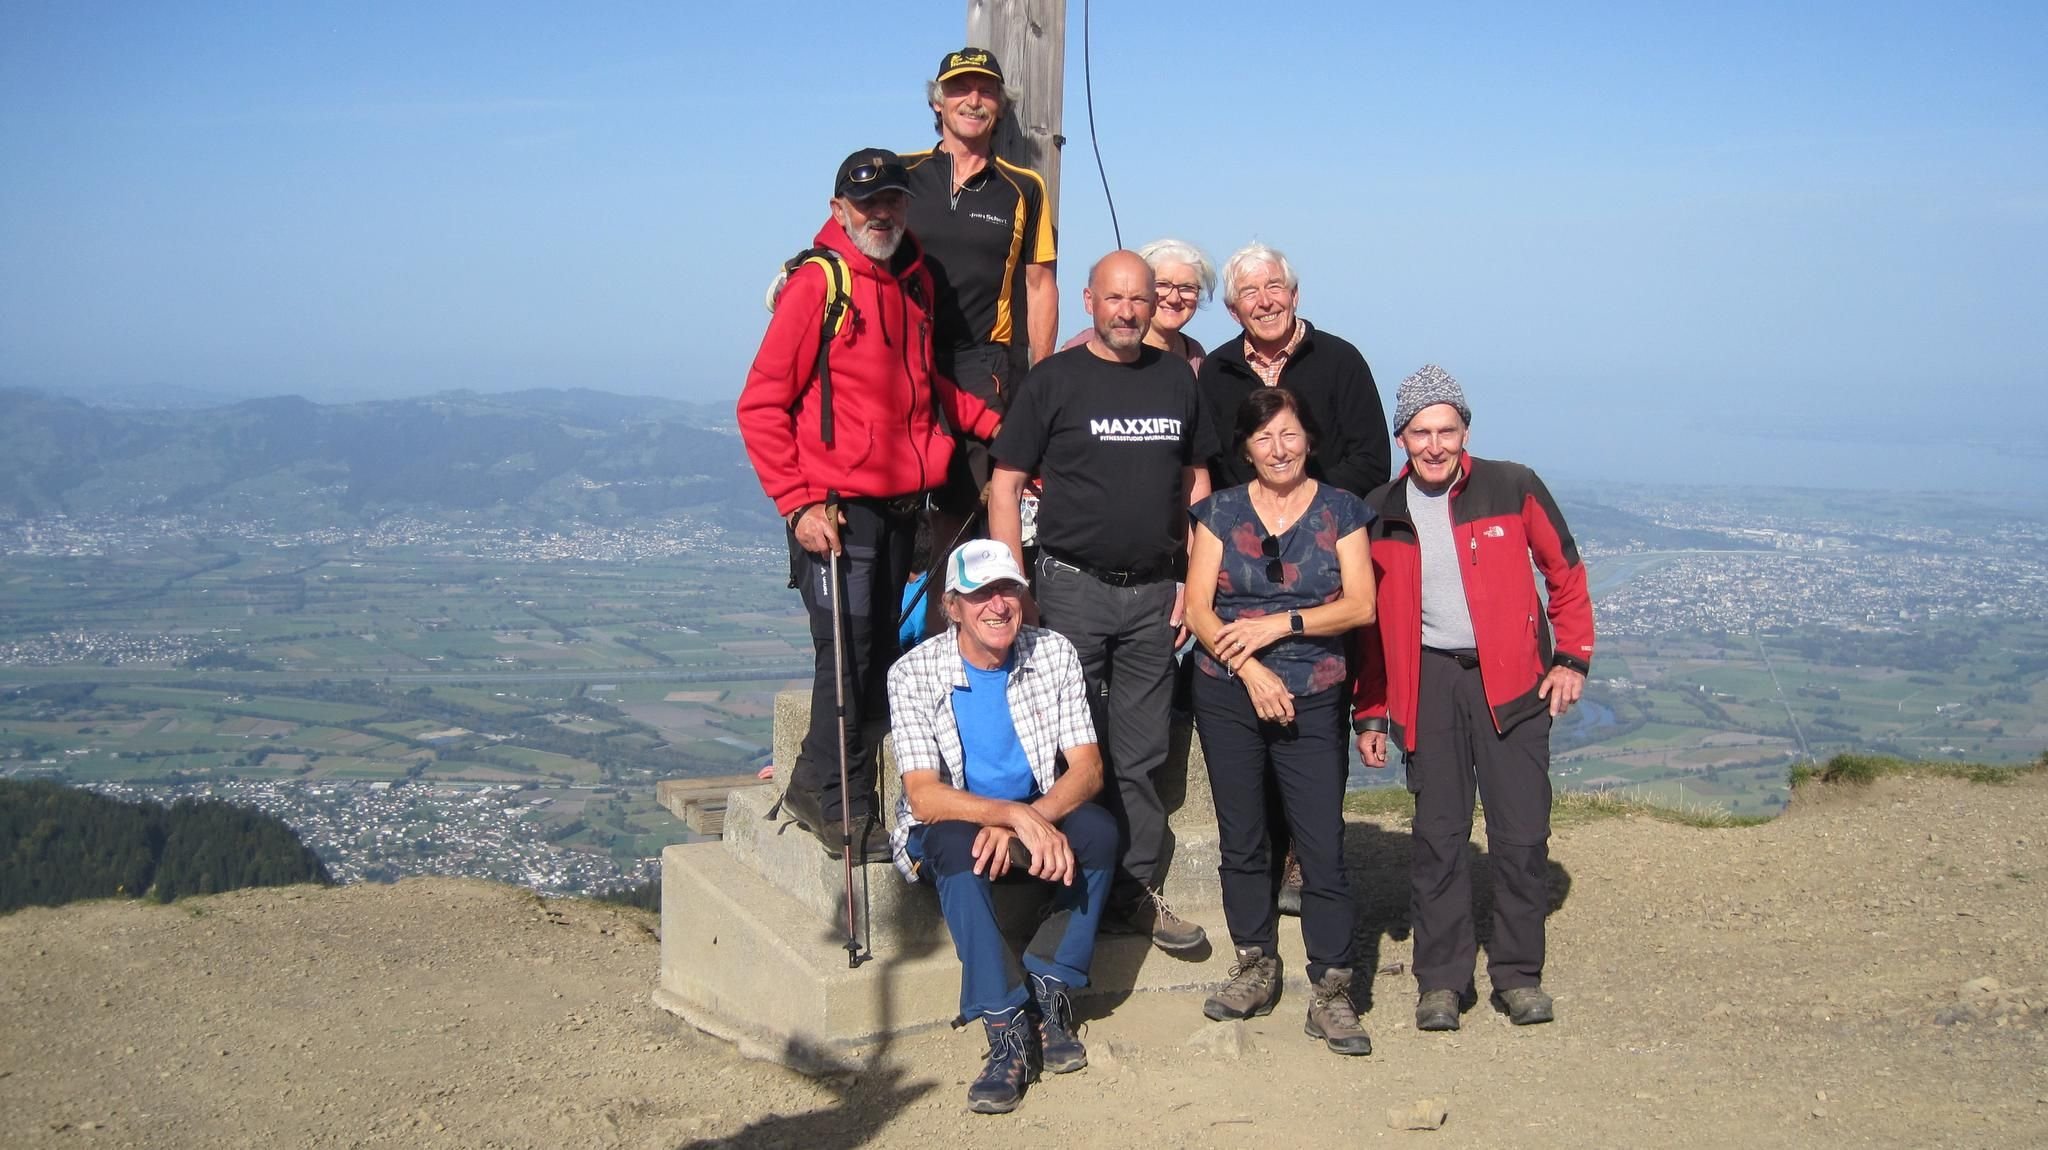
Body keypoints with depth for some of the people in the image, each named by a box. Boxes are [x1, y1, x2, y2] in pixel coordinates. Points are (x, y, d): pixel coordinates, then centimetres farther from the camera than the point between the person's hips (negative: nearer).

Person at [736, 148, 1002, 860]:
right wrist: (799, 503, -16)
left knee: (880, 654, 11)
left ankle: (815, 786, 25)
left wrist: (1003, 426, 11)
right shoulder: (818, 283, -9)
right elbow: (760, 406, -10)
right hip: (837, 510, -7)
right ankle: (837, 805, 10)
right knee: (848, 655, -4)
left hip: (901, 505, 7)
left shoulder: (916, 281, 12)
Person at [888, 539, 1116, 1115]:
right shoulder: (914, 673, -15)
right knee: (958, 845, -37)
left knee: (1098, 829, -28)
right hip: (946, 824, -3)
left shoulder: (1054, 655, -7)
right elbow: (925, 797, -23)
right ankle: (1008, 1028, -36)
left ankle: (1047, 992, -21)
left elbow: (1087, 770, -12)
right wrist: (1017, 815, -38)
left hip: (1037, 814, 3)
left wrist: (1025, 822, -31)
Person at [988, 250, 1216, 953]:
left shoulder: (1177, 378, 10)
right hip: (1073, 587, -3)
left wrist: (1193, 580, 7)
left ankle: (1138, 890, 16)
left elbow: (1197, 483, 16)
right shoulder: (1055, 380, -1)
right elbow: (1005, 485, -2)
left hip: (1155, 592, 3)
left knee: (1140, 755, 8)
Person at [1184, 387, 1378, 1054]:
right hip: (1228, 697, 2)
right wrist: (1250, 670, -13)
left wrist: (1280, 624, -12)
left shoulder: (1339, 511, 5)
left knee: (1322, 845, -7)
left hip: (1314, 700, -1)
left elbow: (1361, 605, -3)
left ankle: (1330, 989, 0)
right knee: (1241, 840, 8)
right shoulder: (1221, 512, 6)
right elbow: (1198, 608, -1)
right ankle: (1255, 968, 22)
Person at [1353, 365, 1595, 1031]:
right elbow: (1368, 620, 10)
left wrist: (1572, 658, 1)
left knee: (1522, 833, -1)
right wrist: (1369, 713, 9)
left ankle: (1518, 973, 14)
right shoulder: (1380, 514, 3)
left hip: (1512, 678, -1)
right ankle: (1441, 980, 14)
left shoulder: (1513, 488, -3)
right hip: (1429, 682, 1)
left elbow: (1565, 572, 7)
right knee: (1438, 835, 3)